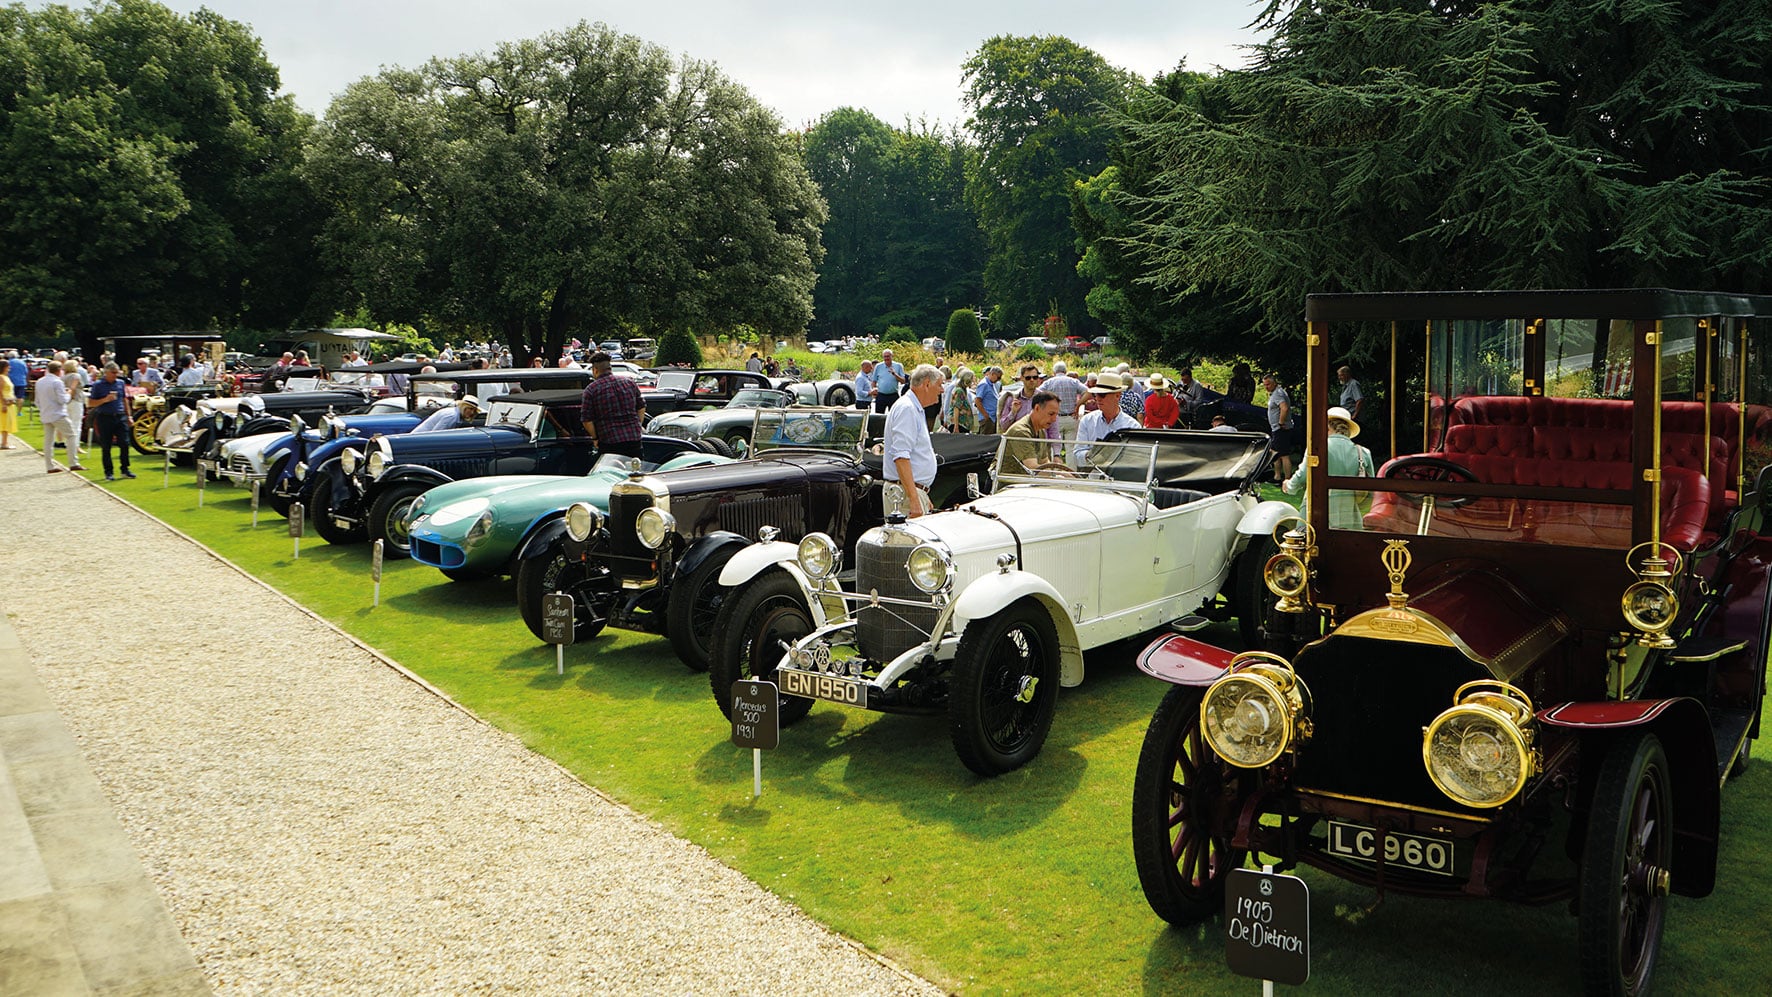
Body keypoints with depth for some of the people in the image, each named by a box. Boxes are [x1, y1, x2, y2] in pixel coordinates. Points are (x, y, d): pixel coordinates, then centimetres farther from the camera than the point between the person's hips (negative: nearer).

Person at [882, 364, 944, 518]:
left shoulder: (916, 410, 23)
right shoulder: (906, 408, -11)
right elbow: (901, 456, -22)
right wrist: (914, 499, -27)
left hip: (916, 492, 10)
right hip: (905, 493, -10)